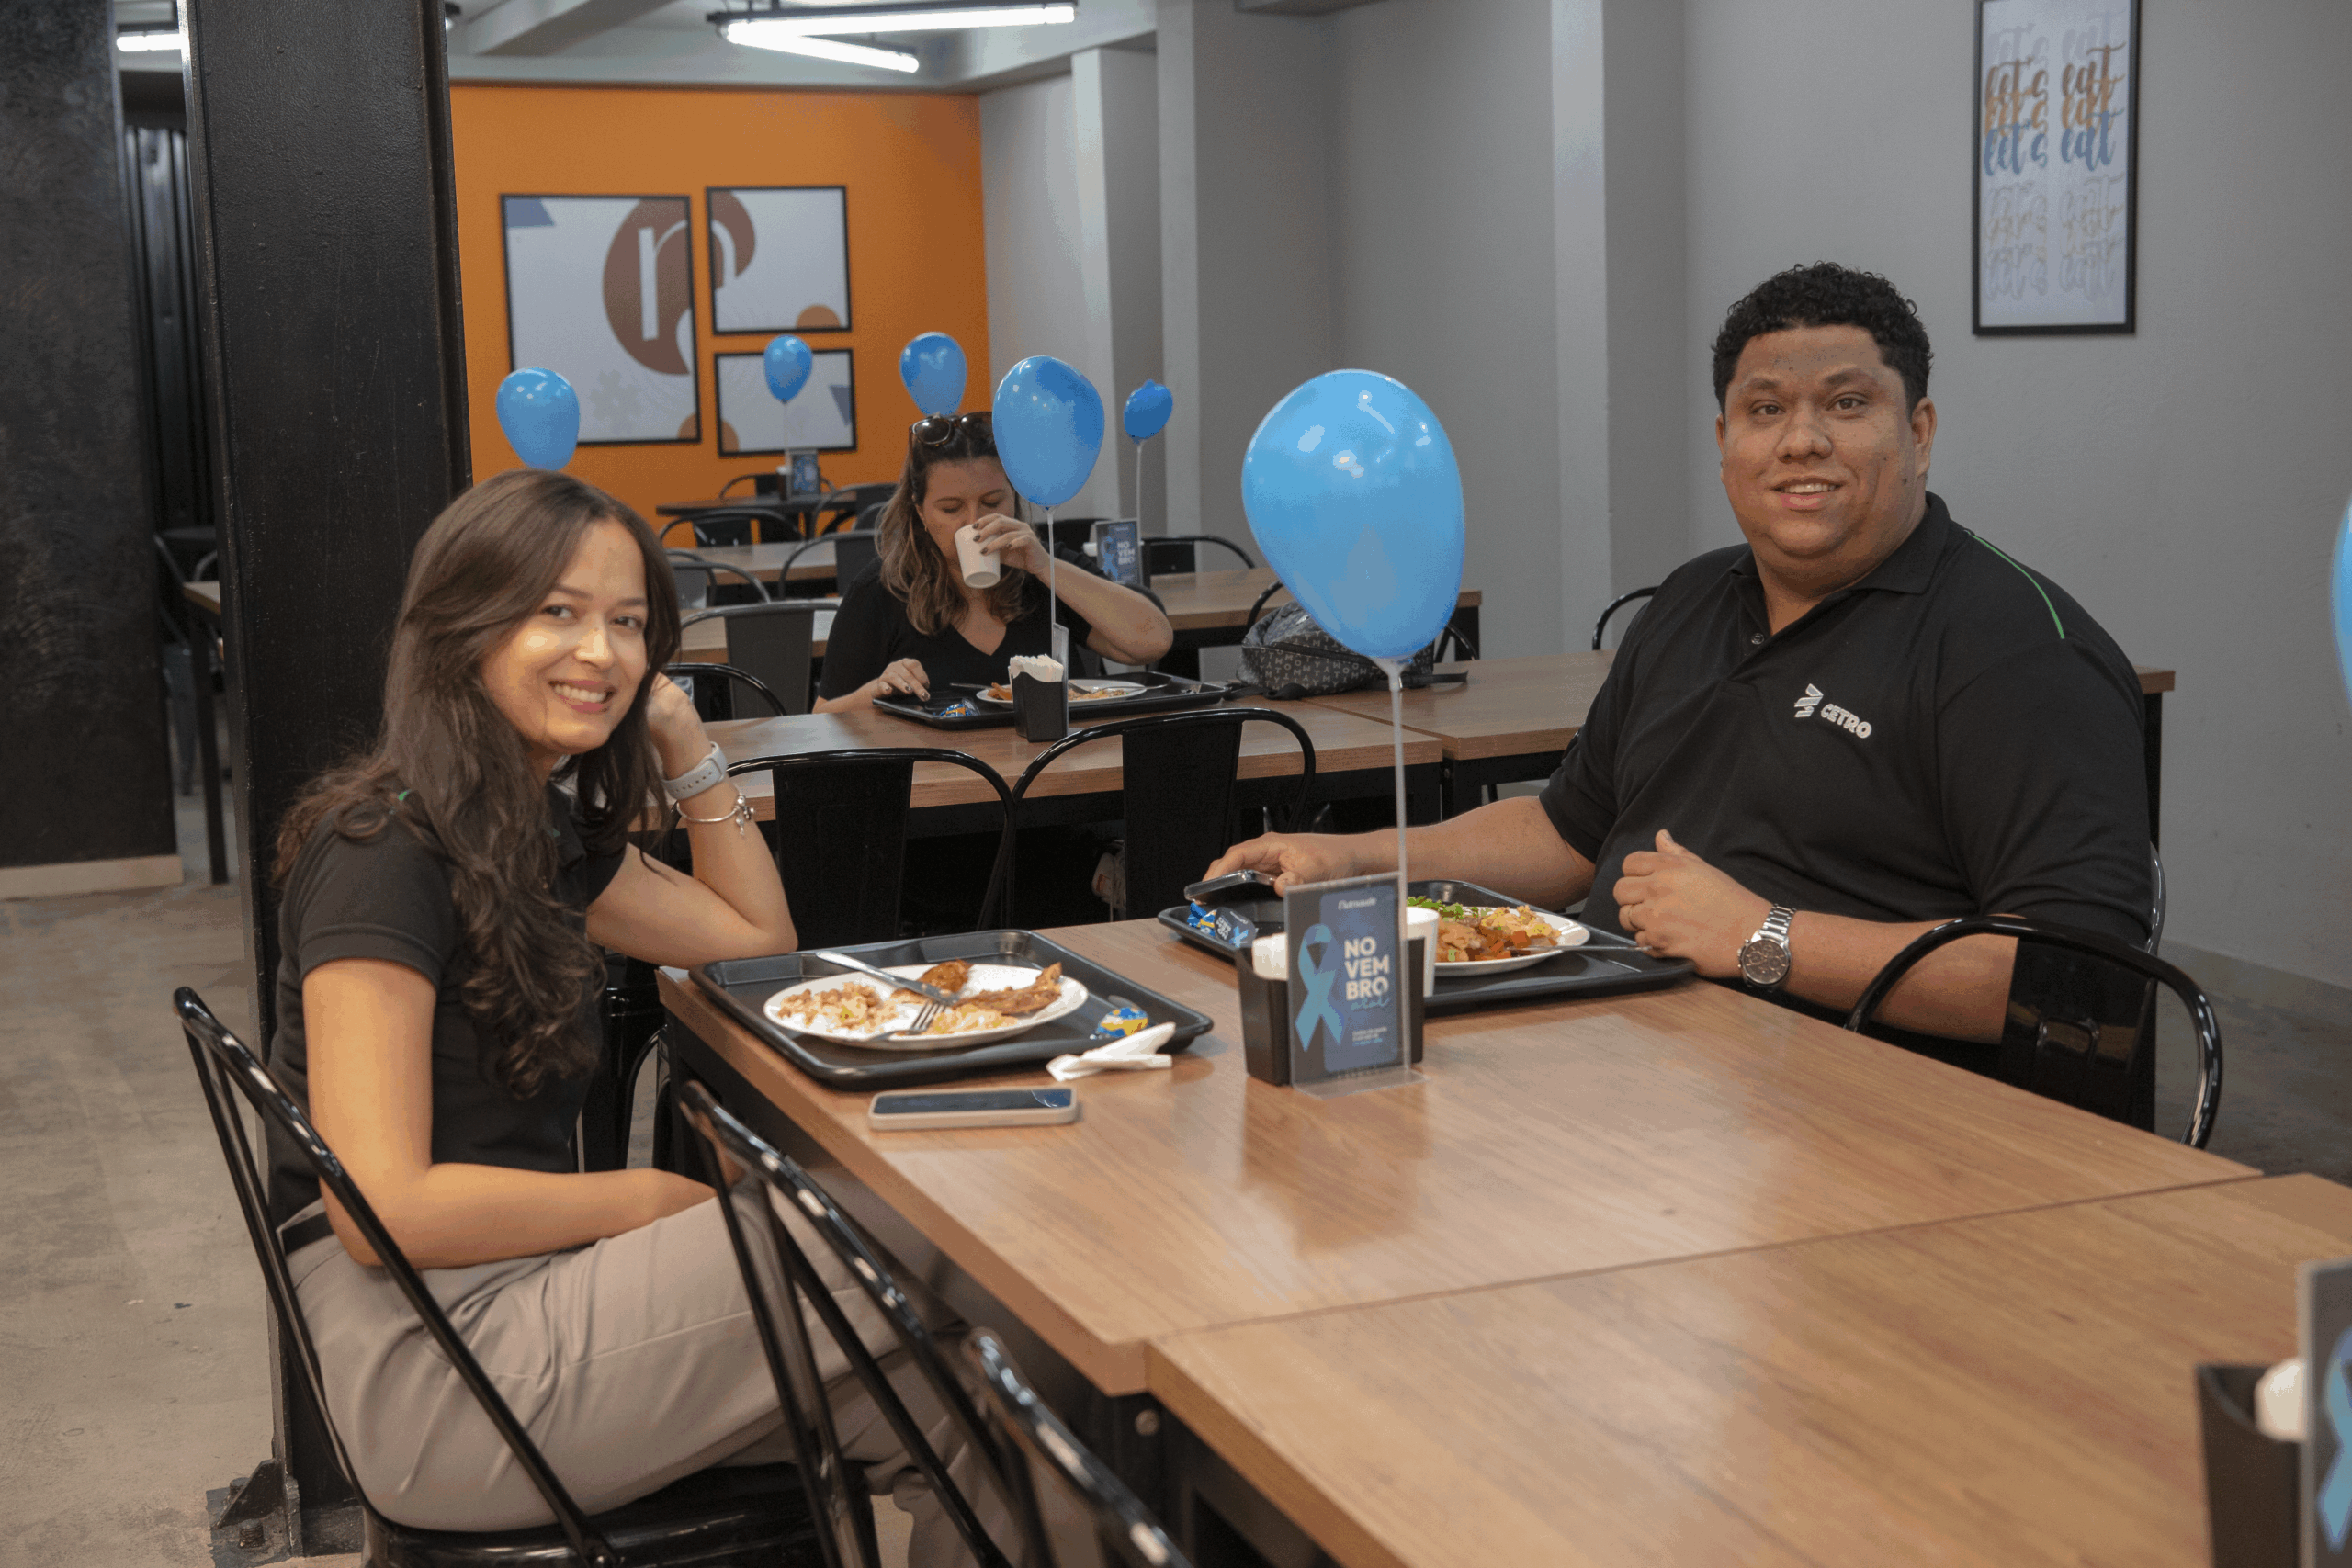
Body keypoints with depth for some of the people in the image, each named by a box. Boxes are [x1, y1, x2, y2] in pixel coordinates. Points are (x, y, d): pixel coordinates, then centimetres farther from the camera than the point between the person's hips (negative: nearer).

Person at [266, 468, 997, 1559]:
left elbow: (758, 937, 22)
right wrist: (658, 1202, -12)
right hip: (429, 1367, -9)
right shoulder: (387, 851, -16)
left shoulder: (545, 826, 11)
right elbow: (385, 1205, -21)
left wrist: (684, 741, 10)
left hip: (528, 1289, 9)